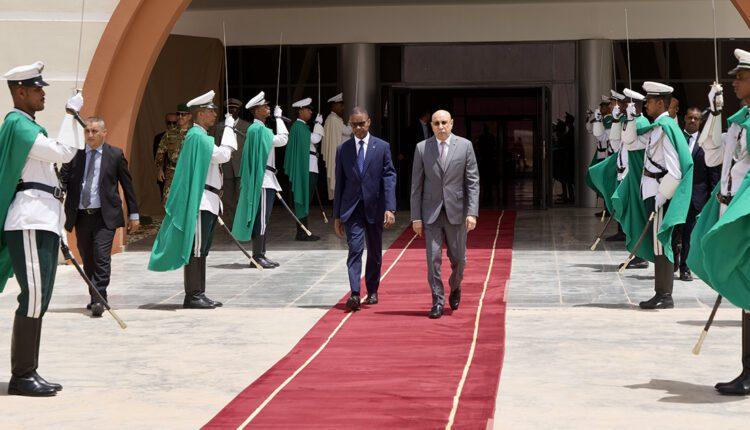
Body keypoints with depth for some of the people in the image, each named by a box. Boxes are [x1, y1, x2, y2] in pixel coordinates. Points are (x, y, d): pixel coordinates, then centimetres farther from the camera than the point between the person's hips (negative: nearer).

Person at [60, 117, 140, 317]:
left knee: (101, 258, -14)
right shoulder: (74, 154, 6)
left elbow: (127, 185, 7)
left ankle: (99, 299, -14)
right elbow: (62, 180, 4)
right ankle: (95, 297, 25)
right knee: (88, 261, 11)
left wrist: (133, 214, 8)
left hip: (104, 217, -3)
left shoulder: (115, 155, 2)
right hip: (80, 216, 3)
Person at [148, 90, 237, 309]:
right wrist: (229, 128, -12)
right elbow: (222, 155, -18)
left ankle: (198, 294, 14)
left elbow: (219, 157, 23)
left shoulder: (201, 135, 19)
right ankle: (192, 295, -5)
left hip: (207, 202, 10)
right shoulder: (197, 136, -13)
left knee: (201, 250, 11)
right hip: (199, 201, -10)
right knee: (195, 248, -7)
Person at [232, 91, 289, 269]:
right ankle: (257, 256, -5)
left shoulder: (258, 128, 17)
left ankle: (260, 255, 15)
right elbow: (282, 139, -15)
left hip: (265, 179, 10)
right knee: (261, 218, -7)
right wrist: (278, 117, -6)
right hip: (262, 179, -10)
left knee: (262, 219, 11)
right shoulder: (258, 129, -15)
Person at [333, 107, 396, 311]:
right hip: (351, 208, 0)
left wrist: (390, 208, -14)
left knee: (375, 252, 11)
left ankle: (372, 291, 27)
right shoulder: (343, 149, 5)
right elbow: (339, 183, 8)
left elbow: (389, 177, -4)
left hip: (374, 207, 0)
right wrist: (337, 216, 6)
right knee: (355, 248, -13)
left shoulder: (382, 147, 1)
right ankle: (354, 294, -19)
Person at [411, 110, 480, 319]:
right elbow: (416, 185, 2)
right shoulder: (422, 148, 1)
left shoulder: (465, 146, 0)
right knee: (433, 258, -4)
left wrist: (472, 212, -10)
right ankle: (438, 302, 5)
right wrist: (416, 217, -3)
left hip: (456, 211, 0)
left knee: (458, 258, 8)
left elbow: (473, 182, -1)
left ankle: (455, 288, 37)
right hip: (431, 213, 0)